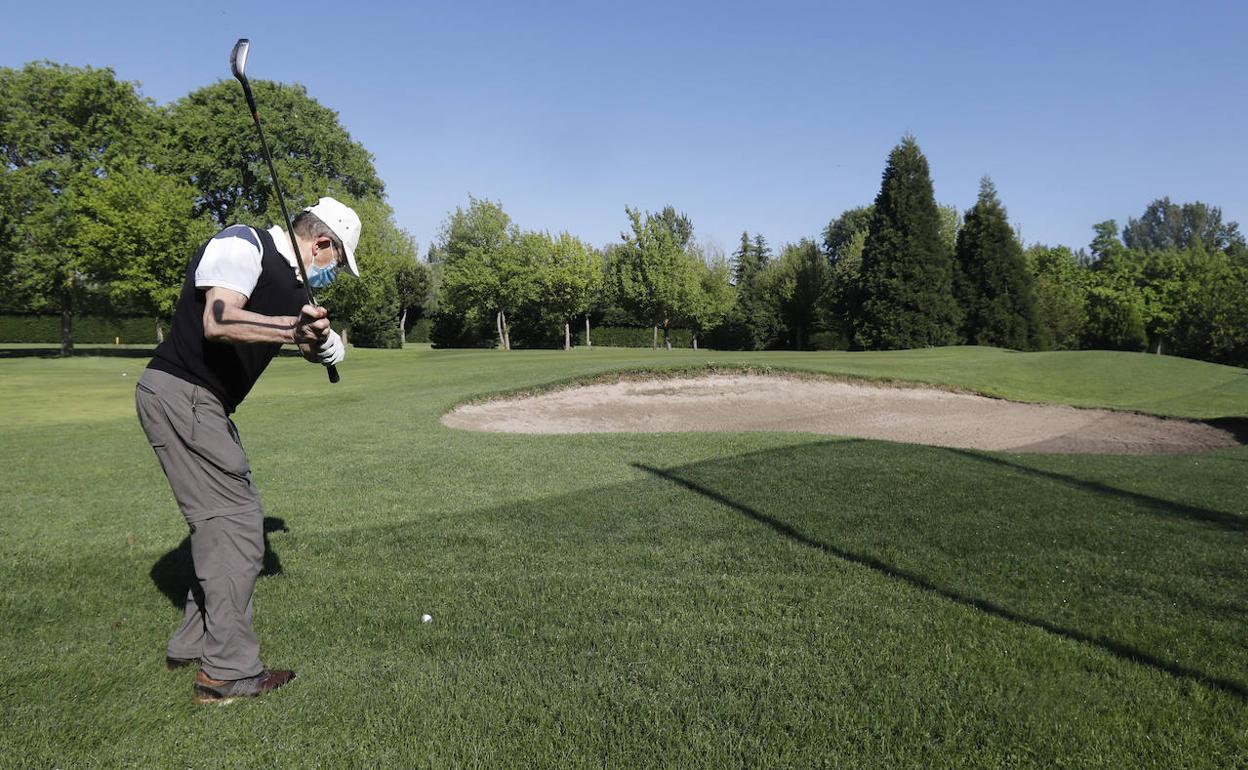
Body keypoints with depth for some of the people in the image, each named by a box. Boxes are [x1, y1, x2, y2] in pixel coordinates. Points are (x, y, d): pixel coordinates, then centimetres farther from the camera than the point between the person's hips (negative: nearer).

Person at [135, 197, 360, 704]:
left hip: (206, 404, 10)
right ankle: (229, 672, -3)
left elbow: (327, 348, 5)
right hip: (180, 392, -10)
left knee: (223, 521, 15)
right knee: (235, 524, -9)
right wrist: (295, 329, -30)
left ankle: (192, 644, 27)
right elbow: (218, 323, -28)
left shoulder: (291, 281, 16)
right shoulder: (244, 244, -12)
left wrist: (320, 340, -16)